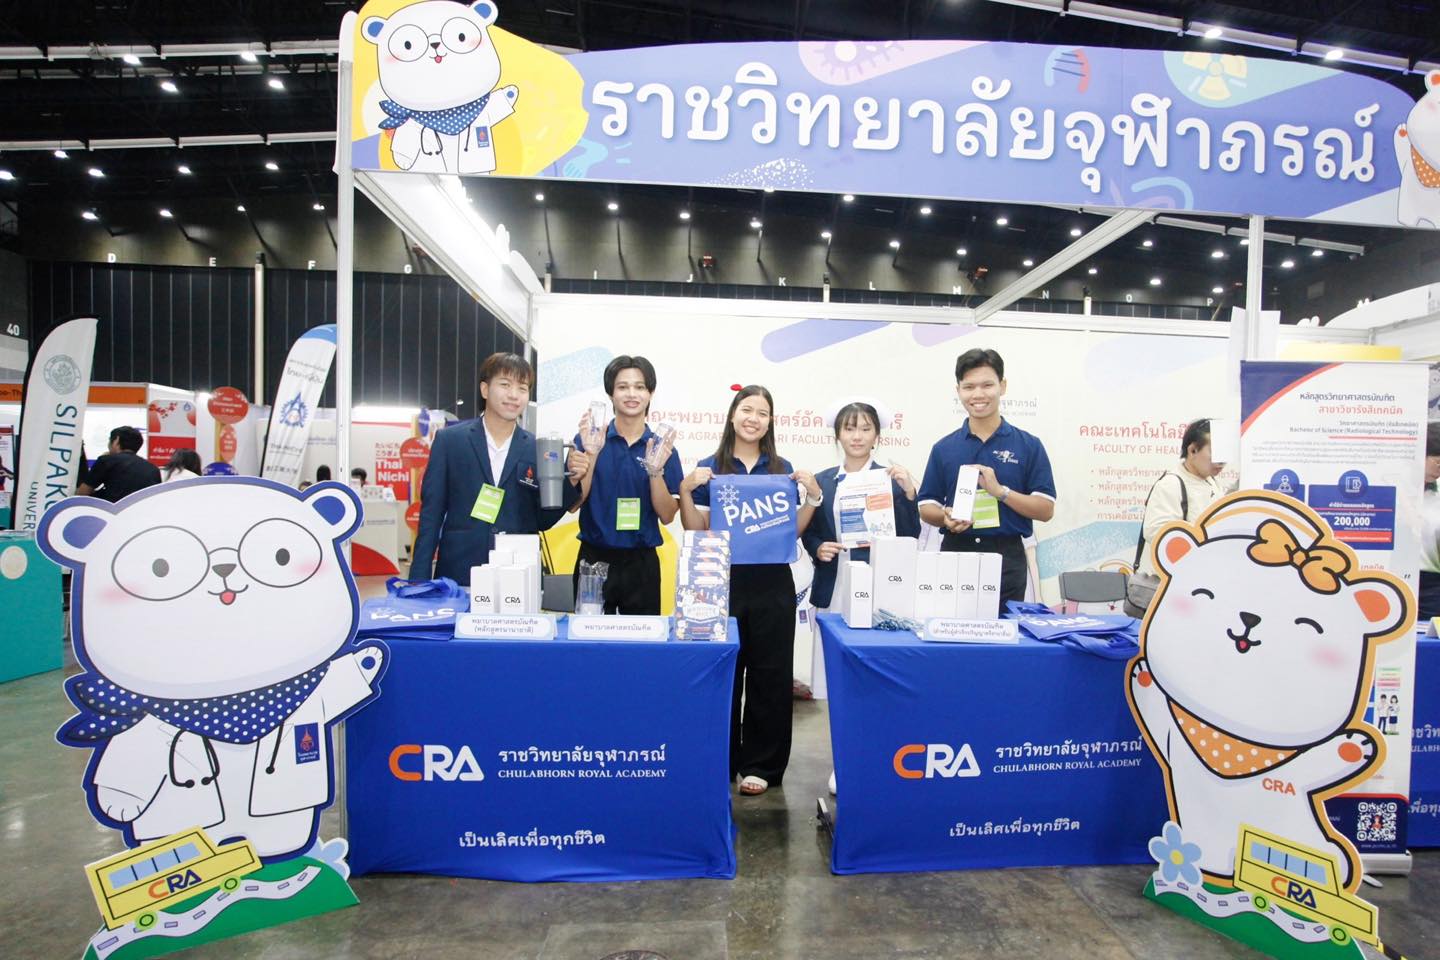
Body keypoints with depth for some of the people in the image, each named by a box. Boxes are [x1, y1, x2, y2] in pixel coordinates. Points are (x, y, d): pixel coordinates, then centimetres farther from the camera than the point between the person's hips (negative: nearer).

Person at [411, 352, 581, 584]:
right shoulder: (449, 440, 1)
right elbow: (431, 514, 1)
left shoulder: (538, 449, 2)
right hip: (457, 576, -1)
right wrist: (419, 581, -4)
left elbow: (542, 520, 5)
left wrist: (571, 481, -11)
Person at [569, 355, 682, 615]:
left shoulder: (663, 448, 2)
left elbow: (667, 516, -2)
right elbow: (573, 503, -6)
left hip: (642, 563, 1)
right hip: (594, 559, -1)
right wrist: (591, 454, -18)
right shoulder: (587, 439, -1)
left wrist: (655, 470, -17)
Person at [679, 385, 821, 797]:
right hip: (724, 581, -1)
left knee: (770, 674, 6)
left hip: (772, 583, 1)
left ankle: (760, 765, 21)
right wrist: (685, 490, -12)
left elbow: (793, 531, 9)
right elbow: (697, 532, 1)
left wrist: (813, 496, -5)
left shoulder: (783, 469, 7)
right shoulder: (710, 468, 2)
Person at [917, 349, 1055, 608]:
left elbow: (1045, 509, -1)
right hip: (955, 553, 1)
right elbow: (926, 507, 8)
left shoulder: (1029, 446, 2)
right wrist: (945, 518, -13)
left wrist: (1000, 491, -15)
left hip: (1006, 557, -1)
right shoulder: (944, 449, 6)